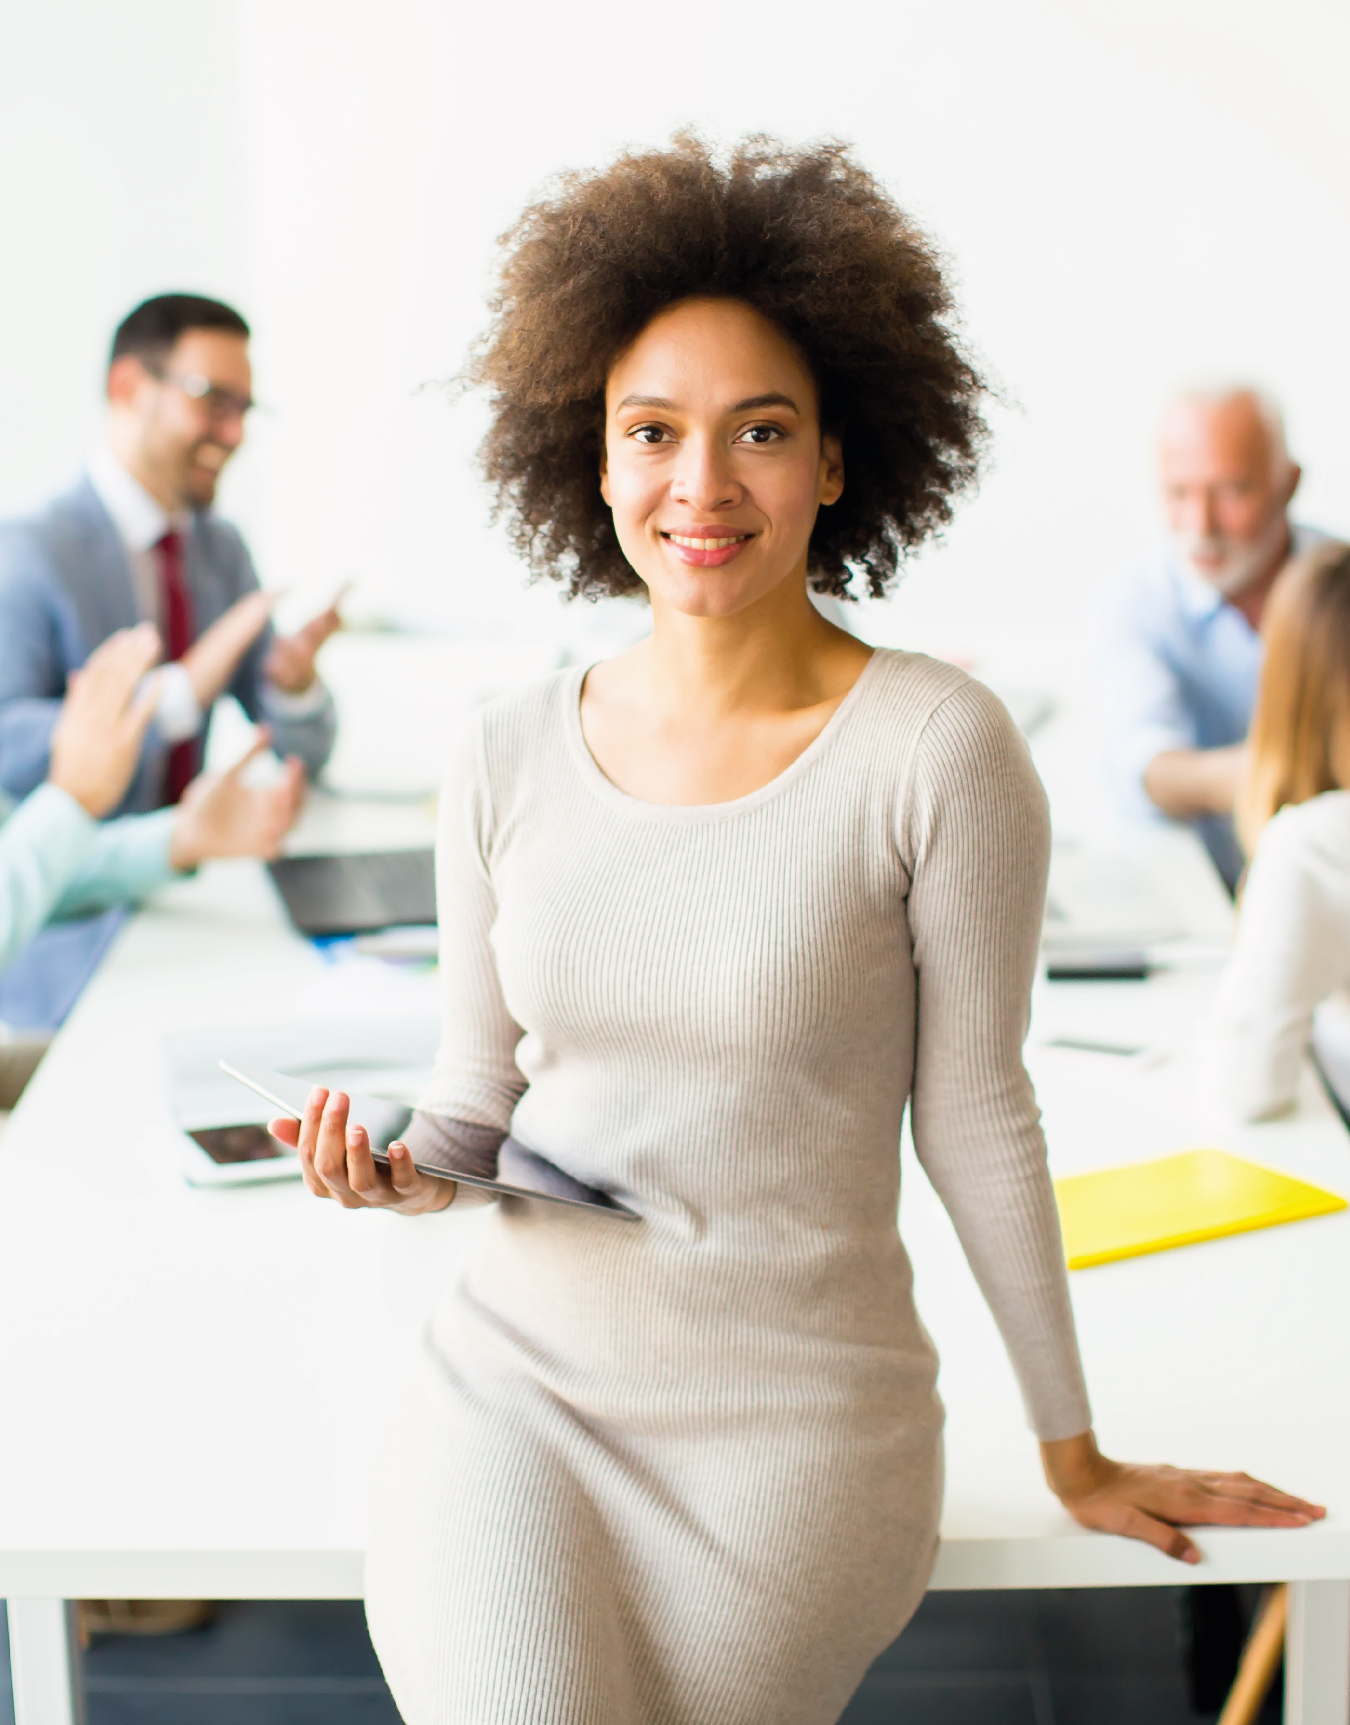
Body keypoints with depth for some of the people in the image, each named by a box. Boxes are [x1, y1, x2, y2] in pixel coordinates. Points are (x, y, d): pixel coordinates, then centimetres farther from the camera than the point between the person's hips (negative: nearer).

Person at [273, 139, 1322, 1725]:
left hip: (796, 1420, -2)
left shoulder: (936, 749, -12)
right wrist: (395, 1175, -13)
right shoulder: (510, 756, 0)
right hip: (511, 1381, 2)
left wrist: (1076, 1455, 4)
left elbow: (976, 1117, -4)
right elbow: (478, 1102, 9)